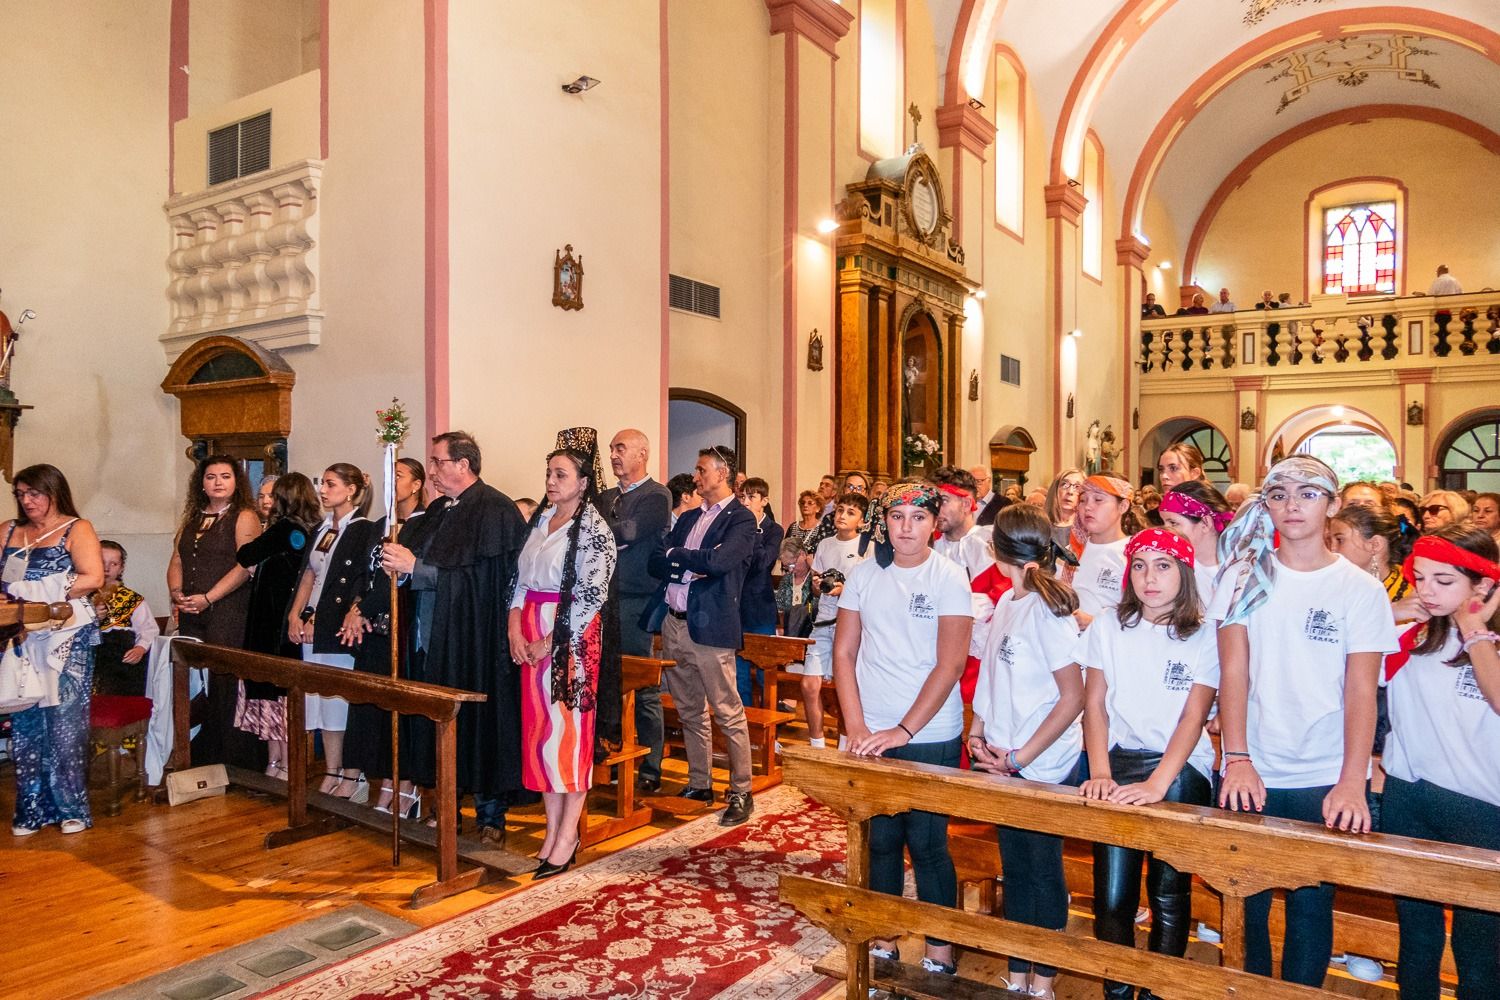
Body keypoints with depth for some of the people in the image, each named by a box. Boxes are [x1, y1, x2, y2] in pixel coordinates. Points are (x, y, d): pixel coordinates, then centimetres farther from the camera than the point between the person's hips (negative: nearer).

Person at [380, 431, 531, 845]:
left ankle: (491, 814, 13)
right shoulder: (438, 510, 14)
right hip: (434, 639, 8)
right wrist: (399, 564, -1)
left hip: (475, 640, -8)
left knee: (479, 723, 0)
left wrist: (414, 567, -17)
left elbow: (482, 577, -20)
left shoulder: (494, 509, -12)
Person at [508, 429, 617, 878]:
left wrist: (550, 642, -13)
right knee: (539, 727, 8)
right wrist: (515, 627, -1)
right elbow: (520, 578, 13)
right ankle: (553, 828, 19)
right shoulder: (540, 520, 12)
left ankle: (569, 833, 9)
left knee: (569, 729, -2)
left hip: (570, 637, -7)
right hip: (530, 635, 7)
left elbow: (592, 596, -14)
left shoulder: (594, 529, -9)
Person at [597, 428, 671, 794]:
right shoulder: (606, 497, 19)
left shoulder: (657, 496, -2)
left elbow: (629, 530, -15)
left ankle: (649, 770, 8)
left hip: (636, 601, -6)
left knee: (643, 687, -1)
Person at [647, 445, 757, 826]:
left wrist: (676, 554, -6)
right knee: (689, 712, 15)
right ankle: (699, 785, 27)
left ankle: (741, 793, 10)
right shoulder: (688, 518, 17)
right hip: (673, 623, 7)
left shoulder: (741, 519, -5)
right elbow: (655, 562, 9)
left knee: (728, 713, -1)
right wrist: (690, 568, -10)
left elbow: (719, 561, -21)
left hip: (710, 626, -7)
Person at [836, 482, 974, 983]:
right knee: (880, 839, 12)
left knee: (927, 844, 4)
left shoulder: (949, 579, -8)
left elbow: (950, 665, -13)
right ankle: (883, 938, 30)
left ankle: (940, 952, 23)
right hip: (871, 736, 3)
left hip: (930, 737, -3)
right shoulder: (863, 574, 2)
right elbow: (844, 651, 4)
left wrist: (904, 731, -17)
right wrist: (855, 725, -5)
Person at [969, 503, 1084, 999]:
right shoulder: (1005, 603, 5)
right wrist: (978, 729, 3)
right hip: (1005, 762, 7)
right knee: (1014, 867, 17)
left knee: (1043, 870, 9)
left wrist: (1021, 756, -16)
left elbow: (1074, 697, -19)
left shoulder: (1046, 610, -18)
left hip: (1044, 767, -7)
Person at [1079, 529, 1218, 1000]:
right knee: (1112, 896, -3)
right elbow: (1095, 705, 3)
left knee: (1169, 895, -1)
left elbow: (1193, 719, -8)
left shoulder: (1205, 637, -2)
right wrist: (1100, 772, -10)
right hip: (1118, 762, 1)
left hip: (1181, 770, -1)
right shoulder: (1108, 628, 4)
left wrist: (1157, 784, -19)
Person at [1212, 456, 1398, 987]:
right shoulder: (1244, 575, 1)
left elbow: (1361, 690, -7)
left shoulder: (1361, 589, -1)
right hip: (1250, 775, 1)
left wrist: (1352, 782, -18)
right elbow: (1233, 669, -4)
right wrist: (1237, 759, -14)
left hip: (1325, 781, -1)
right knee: (1245, 902, 9)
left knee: (1311, 904, 9)